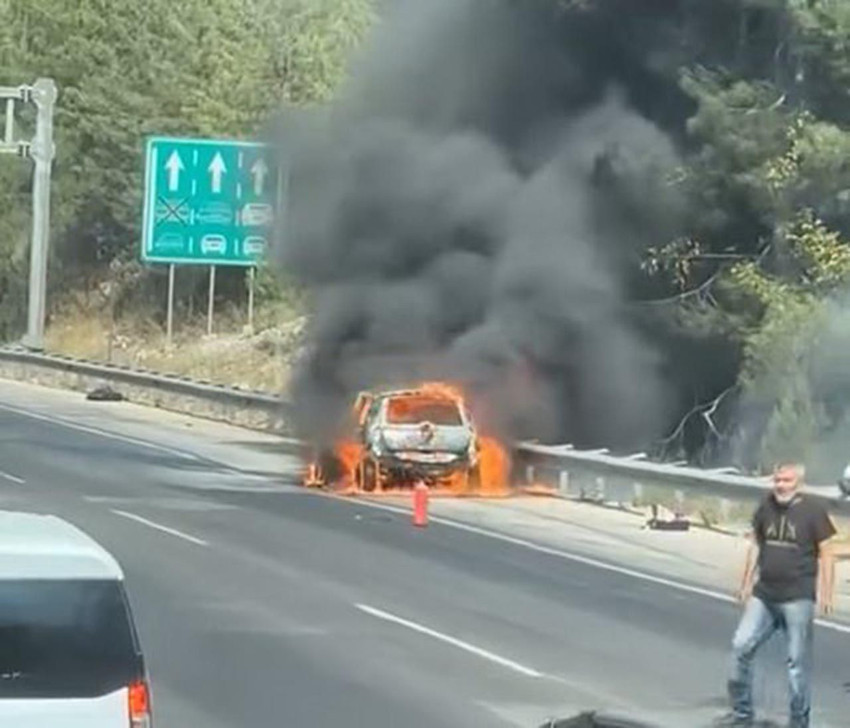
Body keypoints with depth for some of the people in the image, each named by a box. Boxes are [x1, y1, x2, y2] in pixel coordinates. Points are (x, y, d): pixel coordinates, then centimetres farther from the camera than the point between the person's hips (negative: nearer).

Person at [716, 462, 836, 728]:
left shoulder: (812, 511, -8)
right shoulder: (767, 507, 4)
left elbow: (824, 553, -6)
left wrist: (824, 591, -12)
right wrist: (746, 583, 14)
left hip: (797, 598, -5)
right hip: (764, 594, 5)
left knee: (798, 660, 0)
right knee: (741, 646, 4)